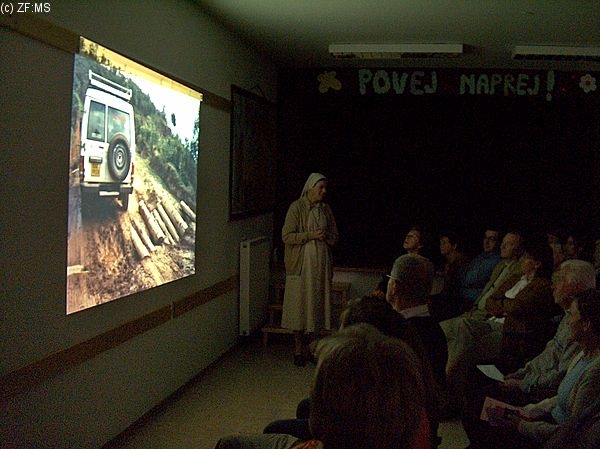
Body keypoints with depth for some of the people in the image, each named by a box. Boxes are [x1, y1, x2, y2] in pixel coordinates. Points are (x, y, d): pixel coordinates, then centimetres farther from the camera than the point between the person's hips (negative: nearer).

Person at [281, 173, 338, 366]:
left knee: (316, 304, 7)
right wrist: (310, 235, -18)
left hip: (321, 263, 5)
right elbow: (287, 236, -10)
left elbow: (334, 236, 15)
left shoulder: (325, 209, 10)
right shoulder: (297, 207, -6)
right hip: (301, 263, -5)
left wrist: (325, 236, -6)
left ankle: (308, 347, 18)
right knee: (299, 304, -2)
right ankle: (298, 349, 10)